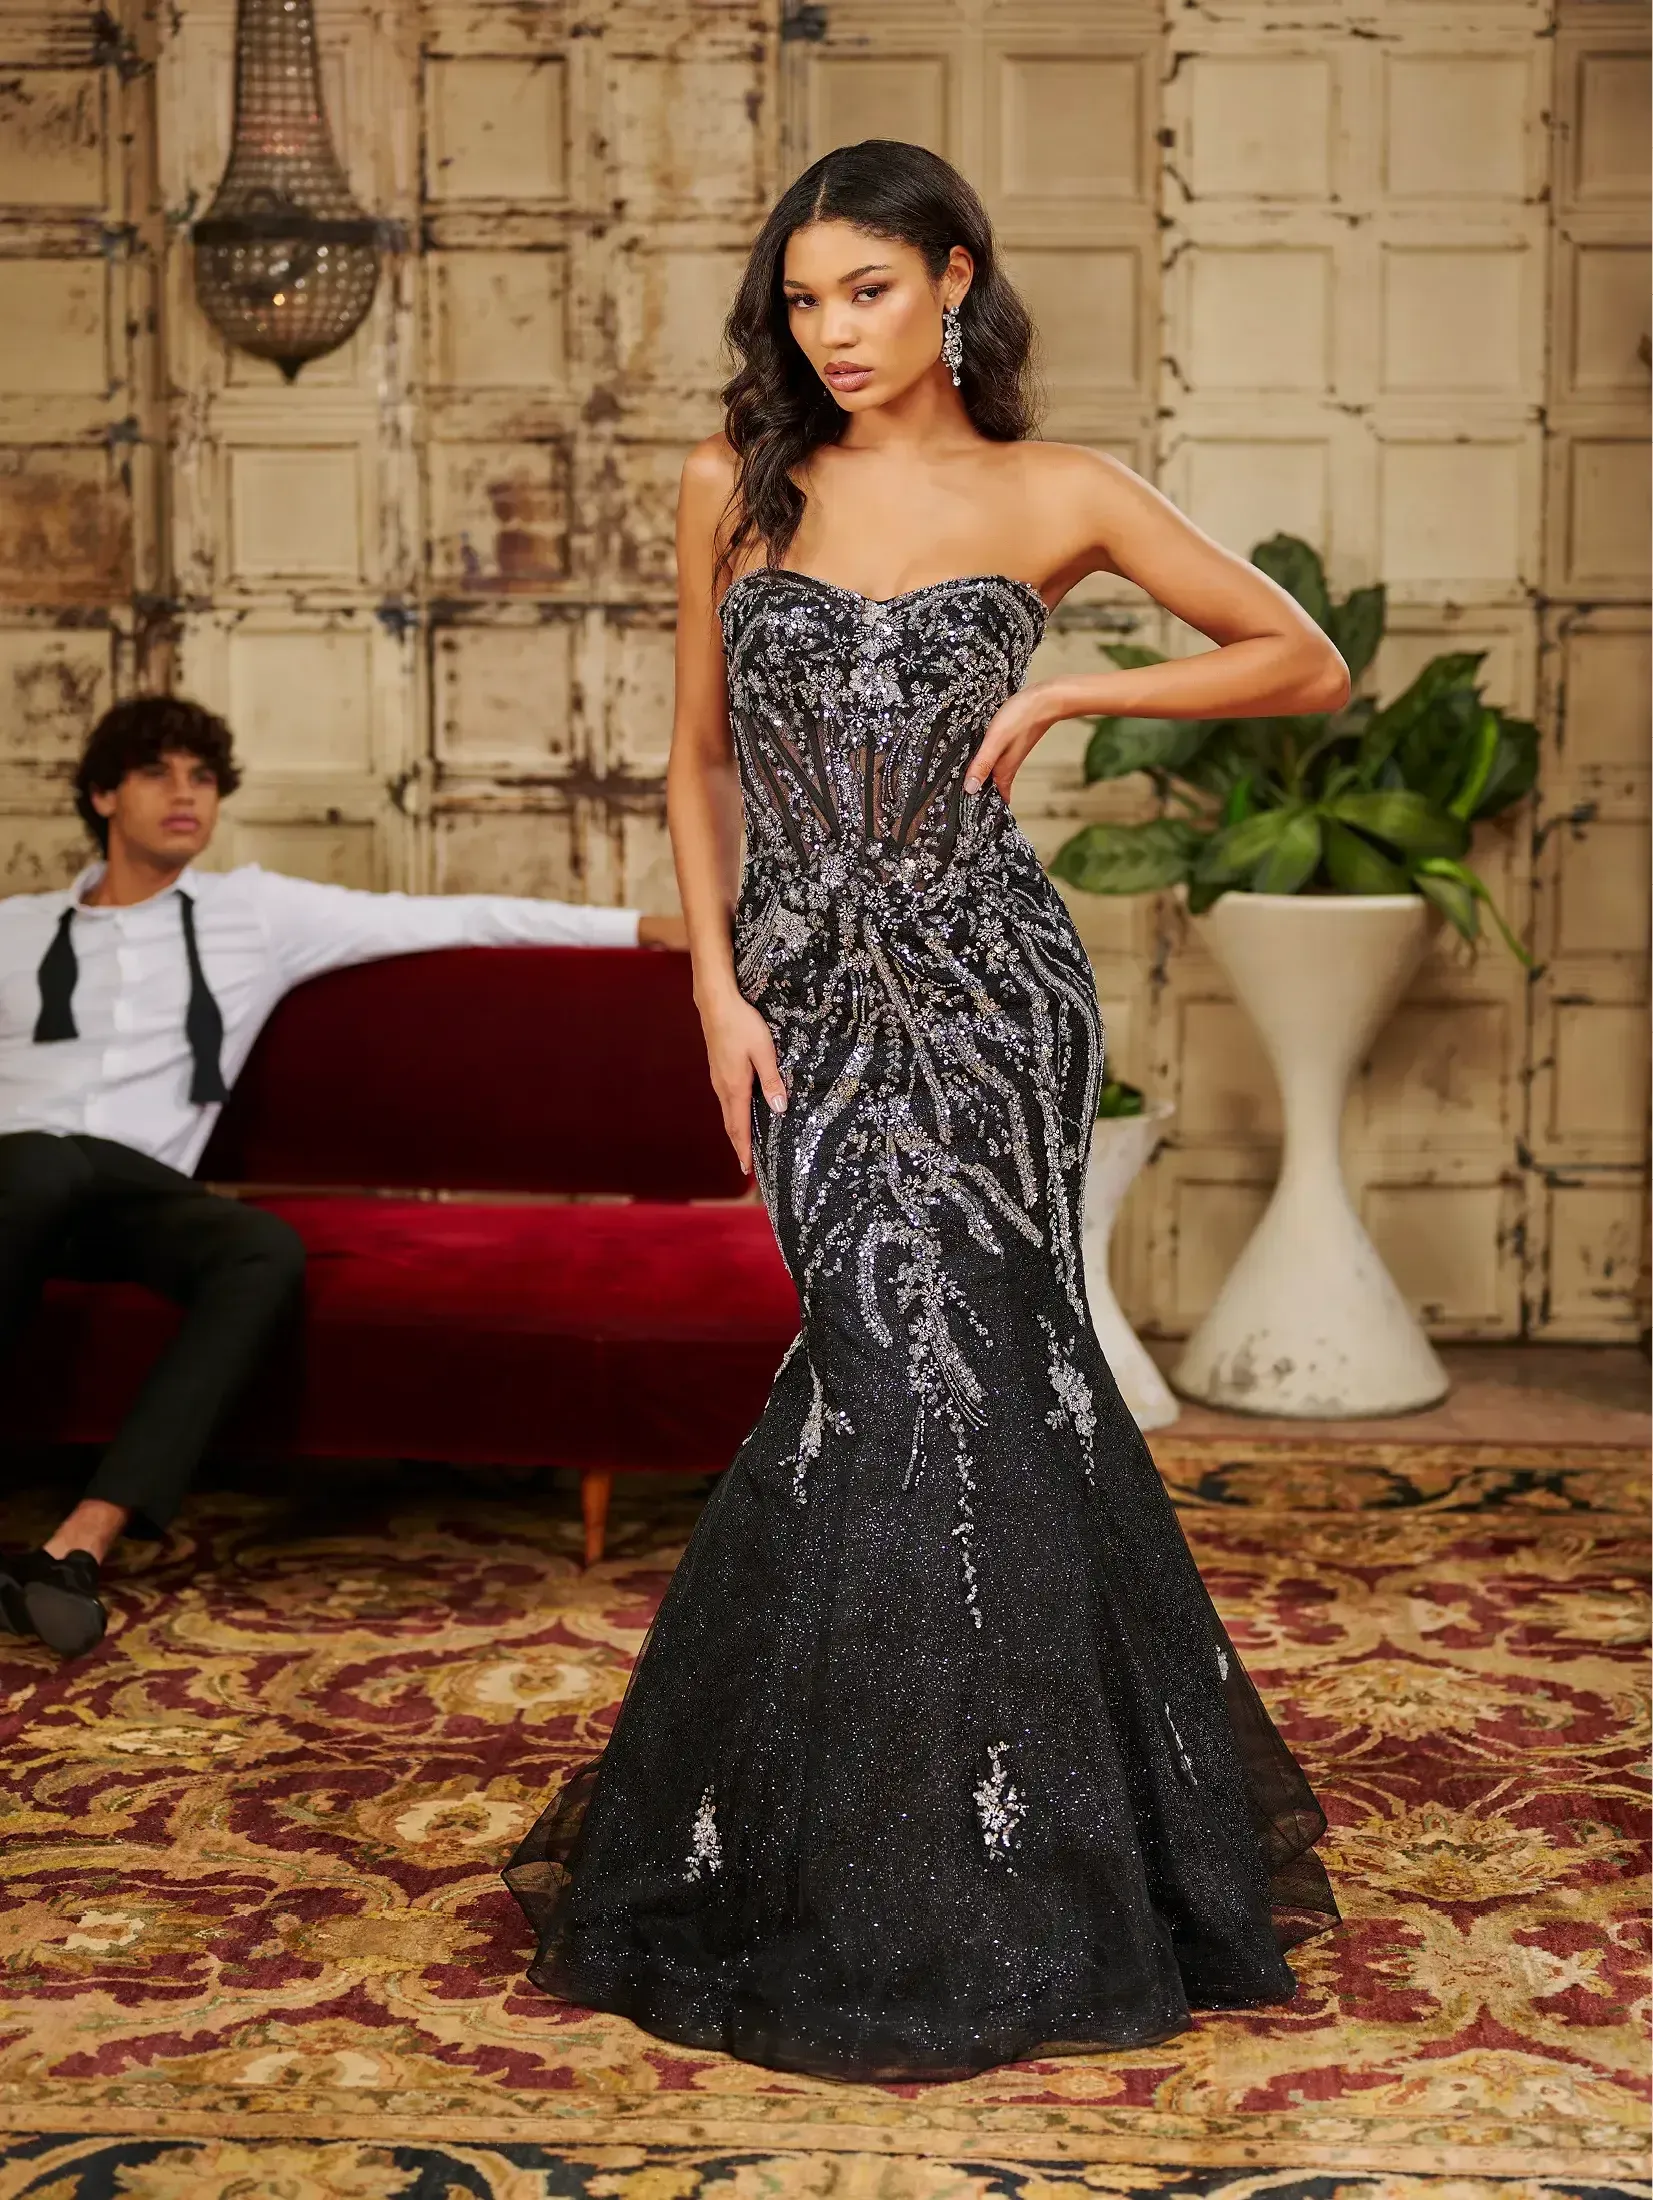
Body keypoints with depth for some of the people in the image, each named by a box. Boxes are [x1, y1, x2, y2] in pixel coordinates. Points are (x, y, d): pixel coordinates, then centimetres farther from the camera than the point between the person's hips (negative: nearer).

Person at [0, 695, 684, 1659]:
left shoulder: (256, 911, 19)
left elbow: (444, 919, 16)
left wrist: (638, 925, 12)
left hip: (139, 1194, 1)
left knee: (267, 1250, -33)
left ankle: (80, 1543, -43)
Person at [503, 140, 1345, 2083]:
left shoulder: (1054, 495, 3)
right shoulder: (737, 484, 7)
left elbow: (1306, 664, 8)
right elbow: (702, 761, 12)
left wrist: (1068, 695, -2)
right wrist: (719, 989, 1)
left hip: (981, 979, -1)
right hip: (809, 989, 2)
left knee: (903, 1364, -6)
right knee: (952, 1374, -2)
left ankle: (932, 1901, 11)